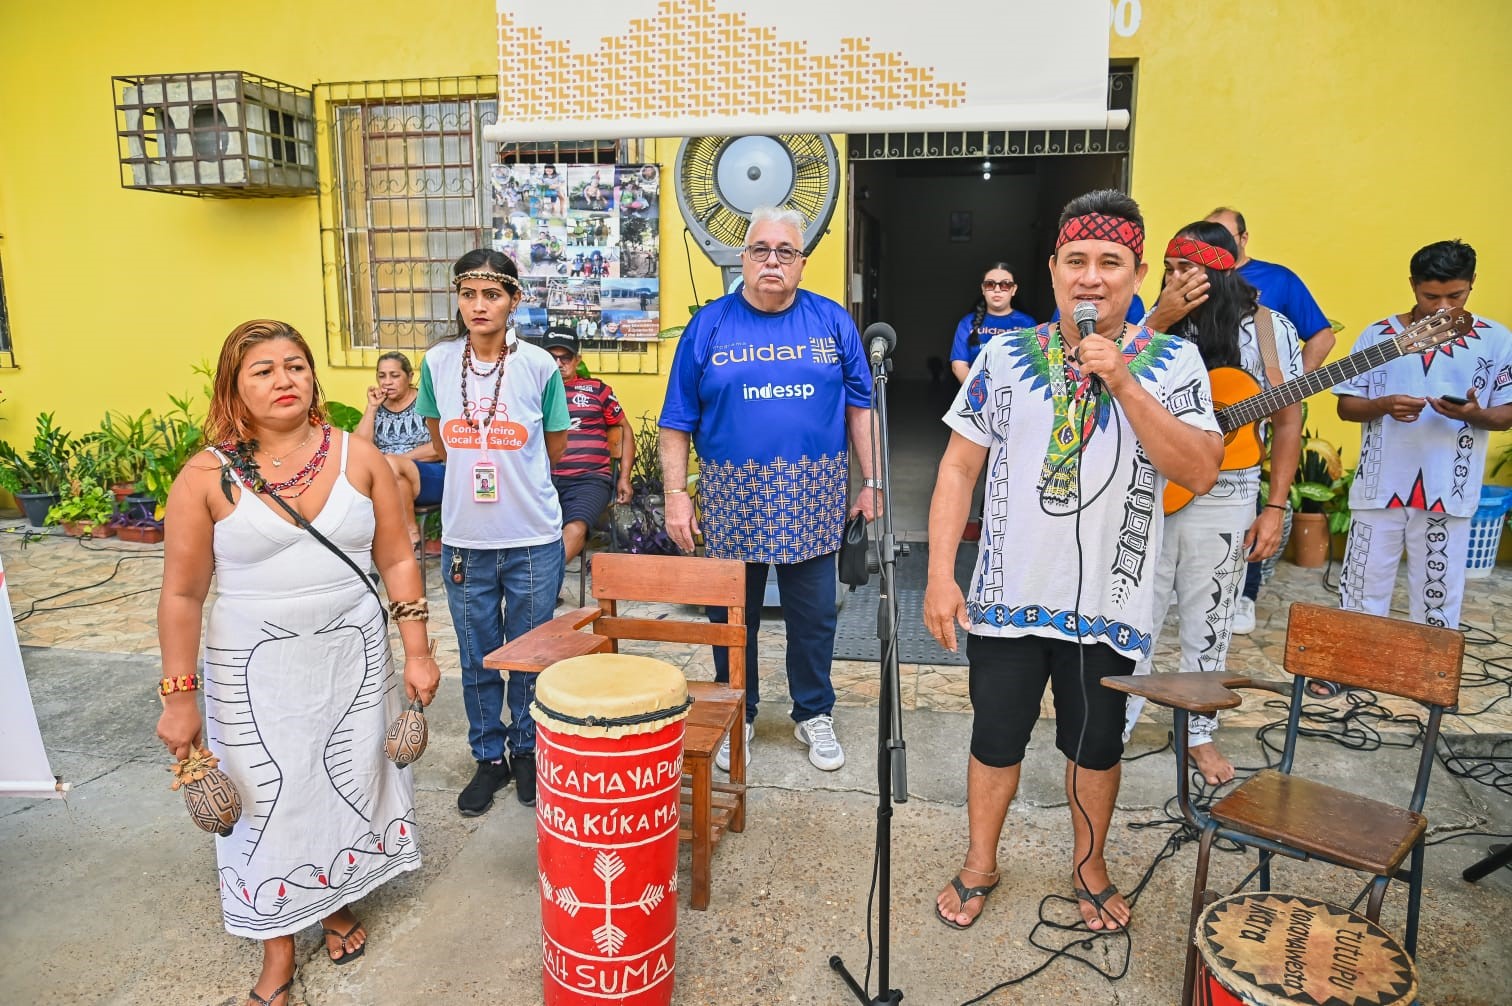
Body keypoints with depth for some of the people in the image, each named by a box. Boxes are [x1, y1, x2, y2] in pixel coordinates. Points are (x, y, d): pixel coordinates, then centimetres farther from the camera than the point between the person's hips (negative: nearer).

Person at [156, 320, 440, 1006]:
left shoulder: (356, 456, -3)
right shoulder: (207, 477, -8)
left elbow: (396, 560, 1)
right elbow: (182, 594, -3)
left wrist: (417, 652, 0)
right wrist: (178, 696, -3)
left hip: (352, 656, 2)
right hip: (256, 670, -2)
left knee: (351, 780, 11)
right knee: (271, 797, 6)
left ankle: (337, 903, 39)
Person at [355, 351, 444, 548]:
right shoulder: (377, 409, 14)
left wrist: (398, 458, -14)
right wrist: (371, 407, -3)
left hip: (432, 477, -3)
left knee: (388, 464, -34)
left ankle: (411, 530, -18)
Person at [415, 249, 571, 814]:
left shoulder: (539, 365, -8)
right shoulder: (438, 363, -2)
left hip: (533, 540, -2)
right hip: (464, 539, 2)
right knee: (477, 659, 13)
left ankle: (527, 751, 32)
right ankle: (489, 757, 31)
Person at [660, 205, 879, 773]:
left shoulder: (832, 322, 4)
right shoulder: (709, 325, 1)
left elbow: (861, 407, 6)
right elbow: (677, 423, 0)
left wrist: (872, 483, 2)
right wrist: (676, 495, -6)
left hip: (812, 504, 1)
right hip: (732, 503, 0)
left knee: (814, 617, 10)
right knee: (733, 617, 11)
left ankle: (814, 714, 31)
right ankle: (737, 717, 30)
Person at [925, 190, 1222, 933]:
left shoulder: (1173, 362, -2)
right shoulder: (1005, 357, -1)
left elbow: (1201, 474, -13)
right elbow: (958, 469, -1)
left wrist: (1123, 385, -21)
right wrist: (940, 575, -7)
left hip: (1110, 601, 0)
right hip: (1007, 593, 0)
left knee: (1097, 746, 17)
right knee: (995, 738, 14)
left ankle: (1089, 865, 42)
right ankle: (979, 864, 36)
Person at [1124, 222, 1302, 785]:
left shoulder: (1270, 329, -3)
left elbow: (1287, 423, 0)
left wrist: (1275, 509, -4)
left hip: (1226, 502, 0)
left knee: (1207, 626, 13)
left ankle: (1198, 732, 31)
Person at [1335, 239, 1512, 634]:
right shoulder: (1377, 335, 0)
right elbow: (1346, 406, 2)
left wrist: (1475, 414, -18)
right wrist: (1384, 405, -18)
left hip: (1449, 493, 0)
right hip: (1380, 487, 0)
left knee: (1437, 599, 9)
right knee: (1362, 591, 8)